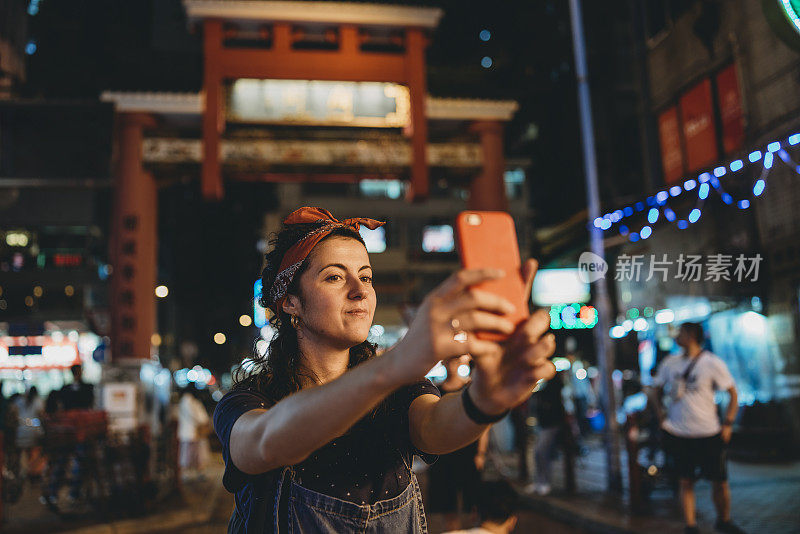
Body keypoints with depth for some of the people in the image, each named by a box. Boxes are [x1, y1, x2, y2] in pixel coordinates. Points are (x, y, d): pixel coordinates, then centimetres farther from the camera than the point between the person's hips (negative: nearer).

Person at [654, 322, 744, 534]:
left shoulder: (712, 363, -6)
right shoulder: (670, 362, 6)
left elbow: (733, 394, 0)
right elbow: (658, 390, 19)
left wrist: (727, 424, -7)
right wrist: (661, 416, 7)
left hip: (708, 434, -2)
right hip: (677, 434, 3)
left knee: (720, 483, 4)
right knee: (685, 482, 5)